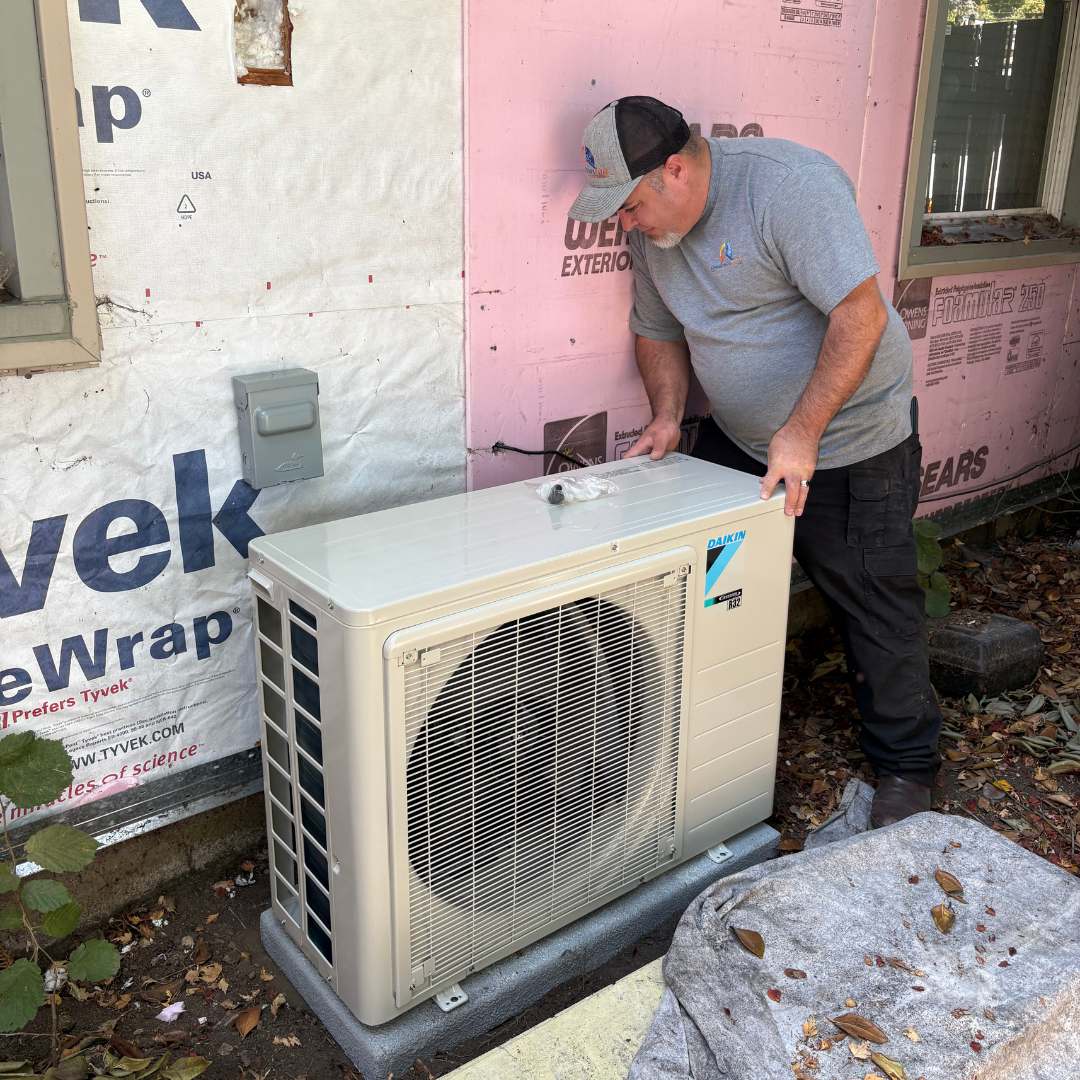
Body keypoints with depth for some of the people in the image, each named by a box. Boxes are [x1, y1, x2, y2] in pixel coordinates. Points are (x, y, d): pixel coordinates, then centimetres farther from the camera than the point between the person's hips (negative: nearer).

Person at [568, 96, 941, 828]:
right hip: (737, 439, 7)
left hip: (850, 440, -6)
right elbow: (659, 331, 13)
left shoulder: (791, 184, -23)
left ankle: (907, 764, 21)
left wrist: (802, 435, -30)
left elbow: (861, 314, -27)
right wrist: (668, 416, -4)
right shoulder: (653, 226, 1)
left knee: (874, 602, 1)